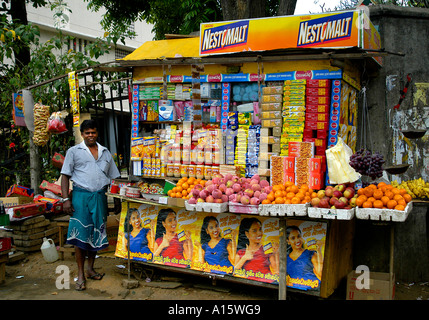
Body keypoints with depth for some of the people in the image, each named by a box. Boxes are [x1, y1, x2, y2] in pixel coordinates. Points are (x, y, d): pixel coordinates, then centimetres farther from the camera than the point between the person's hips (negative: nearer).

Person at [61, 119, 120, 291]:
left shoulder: (105, 153, 16)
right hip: (81, 195, -3)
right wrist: (66, 199, -8)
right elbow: (65, 176, 2)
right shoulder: (74, 151, 6)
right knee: (80, 234, -5)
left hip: (100, 196, 3)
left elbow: (113, 177, 18)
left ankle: (90, 268, 23)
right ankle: (80, 274, 5)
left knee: (96, 233, 8)